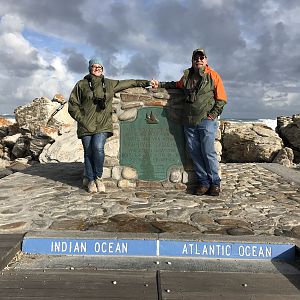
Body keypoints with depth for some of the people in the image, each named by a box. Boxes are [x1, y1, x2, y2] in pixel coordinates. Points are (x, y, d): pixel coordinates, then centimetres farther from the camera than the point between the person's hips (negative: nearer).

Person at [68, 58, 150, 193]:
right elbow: (72, 104, 10)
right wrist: (81, 118, -2)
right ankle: (91, 181, 14)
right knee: (88, 152, -1)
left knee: (98, 148, -19)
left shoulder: (109, 84, 16)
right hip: (86, 125, 0)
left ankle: (98, 177, 1)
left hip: (103, 125, 0)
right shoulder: (81, 85, 9)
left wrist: (146, 82, 24)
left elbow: (128, 83, 23)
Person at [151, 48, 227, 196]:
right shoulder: (187, 75, 16)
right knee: (194, 153, 2)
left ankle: (215, 182, 5)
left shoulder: (213, 75, 3)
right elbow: (176, 84, 36)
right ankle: (203, 182, 11)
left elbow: (222, 98, 2)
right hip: (189, 122, 5)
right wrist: (160, 84, 27)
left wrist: (213, 114, -8)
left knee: (208, 152, -9)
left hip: (206, 121, -5)